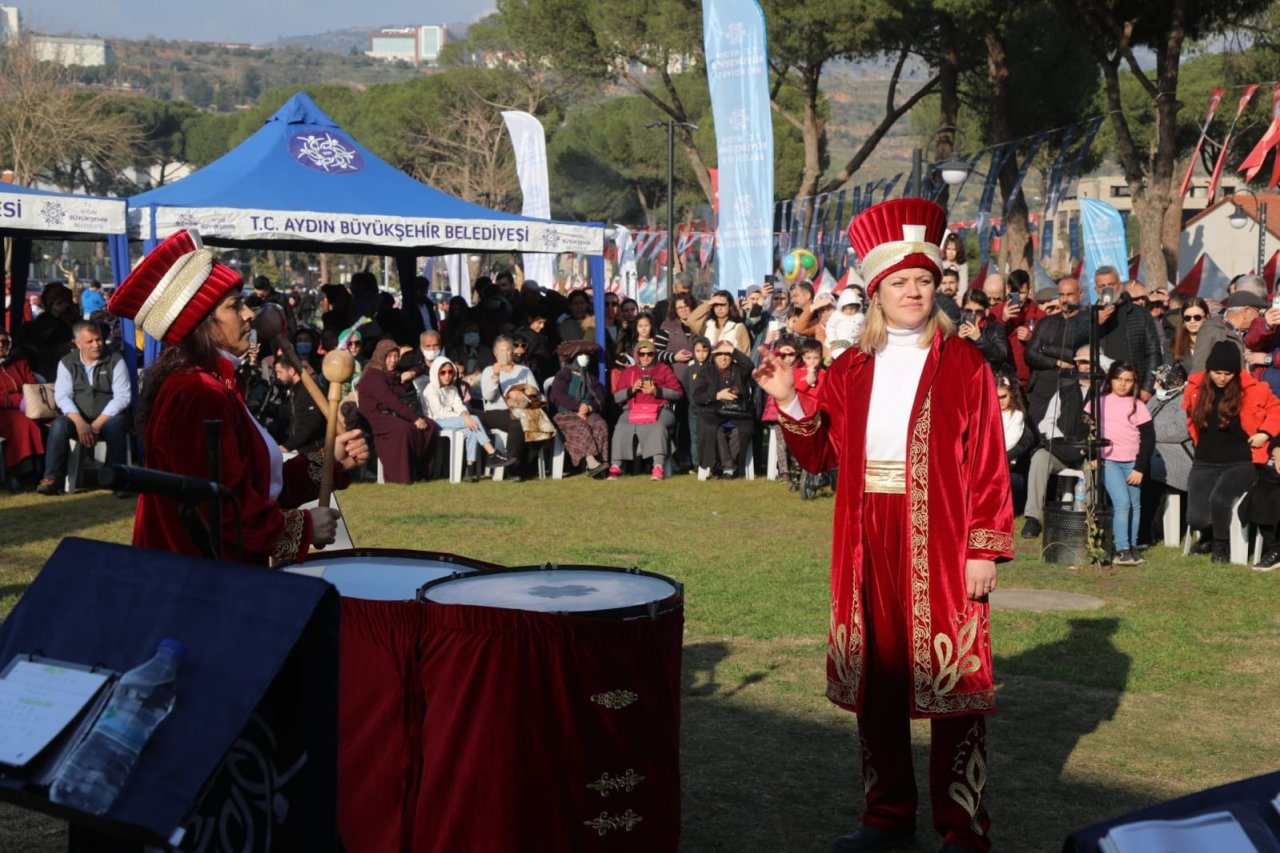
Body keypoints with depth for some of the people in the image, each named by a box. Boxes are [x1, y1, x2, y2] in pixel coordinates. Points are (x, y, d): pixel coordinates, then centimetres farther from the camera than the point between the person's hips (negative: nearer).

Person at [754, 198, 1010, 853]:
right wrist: (790, 401, -7)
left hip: (941, 548, -4)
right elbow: (820, 455, 8)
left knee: (952, 678, -2)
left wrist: (985, 548, -11)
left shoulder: (963, 365, -1)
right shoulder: (851, 370, 11)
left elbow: (987, 463, -5)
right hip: (869, 547, 4)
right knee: (875, 678, 10)